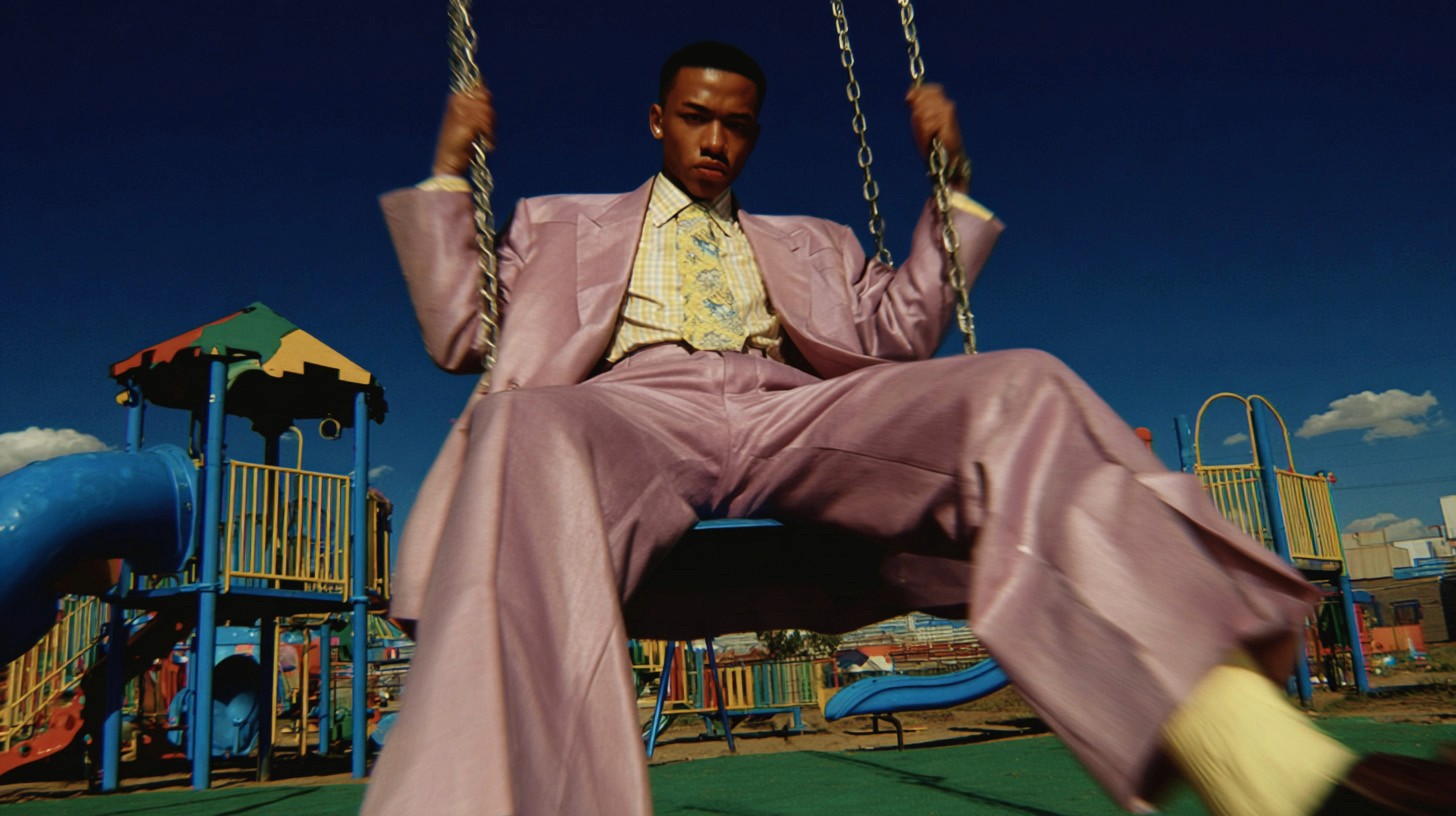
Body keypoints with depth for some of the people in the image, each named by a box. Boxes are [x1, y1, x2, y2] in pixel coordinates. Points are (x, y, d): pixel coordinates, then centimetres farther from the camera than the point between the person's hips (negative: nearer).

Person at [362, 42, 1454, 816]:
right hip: (634, 415, -1)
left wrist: (949, 182, 22)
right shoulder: (567, 227, 33)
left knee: (1020, 391, -29)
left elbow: (902, 330, 27)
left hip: (799, 420, 2)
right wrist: (449, 170, 20)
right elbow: (458, 329, 24)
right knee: (523, 428, -41)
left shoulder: (805, 246, 37)